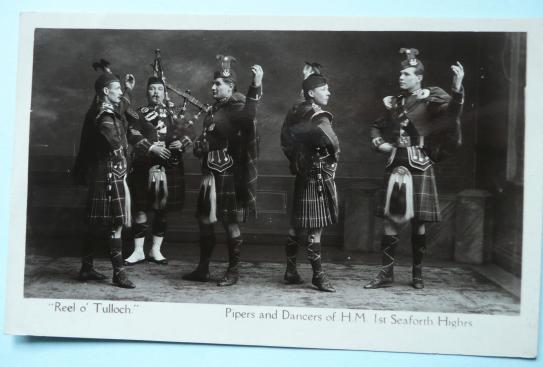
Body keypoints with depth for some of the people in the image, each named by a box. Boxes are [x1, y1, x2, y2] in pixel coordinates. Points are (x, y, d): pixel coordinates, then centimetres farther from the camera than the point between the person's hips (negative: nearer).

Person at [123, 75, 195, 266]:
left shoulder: (172, 113, 9)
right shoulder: (139, 114, 3)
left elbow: (190, 129, 5)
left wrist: (182, 143, -13)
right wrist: (151, 148, -21)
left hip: (169, 168, 2)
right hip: (144, 168, -2)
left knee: (162, 209, 8)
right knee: (140, 209, 2)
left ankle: (156, 250, 20)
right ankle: (138, 251, 13)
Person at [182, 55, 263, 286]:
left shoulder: (237, 107, -11)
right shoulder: (214, 110, 15)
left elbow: (248, 114, -37)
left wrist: (256, 86, -49)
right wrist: (201, 145, 9)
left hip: (229, 174, -8)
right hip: (211, 172, 8)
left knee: (230, 222, 1)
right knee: (204, 219, 12)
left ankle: (233, 272, 14)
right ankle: (203, 269, 24)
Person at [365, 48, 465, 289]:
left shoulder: (430, 97, -2)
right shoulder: (395, 103, 12)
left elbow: (451, 109, -22)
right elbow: (377, 127, 26)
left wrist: (457, 88, -39)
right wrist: (379, 143, 7)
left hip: (419, 168, -4)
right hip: (395, 167, 4)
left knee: (418, 222, 3)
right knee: (390, 220, 2)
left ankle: (417, 274, 18)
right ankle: (386, 273, 9)